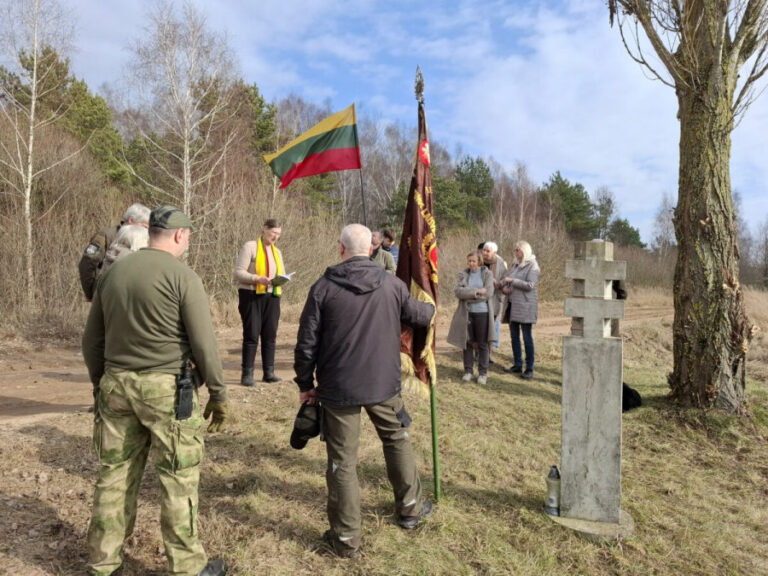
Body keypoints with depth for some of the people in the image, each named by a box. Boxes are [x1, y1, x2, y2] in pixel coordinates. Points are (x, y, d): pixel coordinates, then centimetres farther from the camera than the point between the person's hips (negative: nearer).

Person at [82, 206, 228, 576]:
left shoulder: (112, 273, 8)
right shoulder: (182, 276, -11)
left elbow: (91, 340, 14)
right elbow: (204, 344, -13)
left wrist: (100, 384, 26)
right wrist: (218, 394, -3)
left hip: (116, 384, 6)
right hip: (167, 388, -6)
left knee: (115, 474, 17)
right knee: (178, 479, 5)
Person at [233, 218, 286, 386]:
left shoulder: (277, 252, 16)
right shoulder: (250, 247, -4)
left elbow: (282, 275, 18)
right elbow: (238, 272, -9)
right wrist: (257, 279, -24)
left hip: (272, 297, 6)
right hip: (251, 296, -6)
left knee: (270, 335, 6)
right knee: (251, 335, -4)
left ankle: (269, 372, 13)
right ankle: (247, 374, 2)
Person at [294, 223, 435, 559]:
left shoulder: (323, 288, -8)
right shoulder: (392, 285, -2)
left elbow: (306, 344, -7)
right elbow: (417, 315, 16)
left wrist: (305, 384, 7)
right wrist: (432, 309, 40)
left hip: (338, 388, -2)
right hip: (383, 384, 2)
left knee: (342, 461, 8)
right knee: (397, 442, 24)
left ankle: (346, 539, 18)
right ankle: (410, 508, 40)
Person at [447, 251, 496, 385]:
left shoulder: (487, 274, 1)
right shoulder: (462, 274, 6)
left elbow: (488, 293, -11)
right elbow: (457, 291, -10)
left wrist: (468, 294, -10)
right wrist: (477, 291, -16)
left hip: (482, 312, -2)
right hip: (466, 312, 2)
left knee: (482, 344, 3)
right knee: (468, 343, 7)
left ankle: (483, 373, 12)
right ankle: (468, 371, 18)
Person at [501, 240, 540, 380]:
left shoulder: (532, 266, -7)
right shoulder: (514, 265, 14)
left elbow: (530, 285, -17)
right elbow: (504, 279, 19)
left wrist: (512, 281, -17)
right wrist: (504, 287, -3)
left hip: (525, 306, -7)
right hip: (512, 305, 7)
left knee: (527, 337, -3)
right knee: (514, 336, 10)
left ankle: (529, 368, 3)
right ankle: (518, 365, 19)